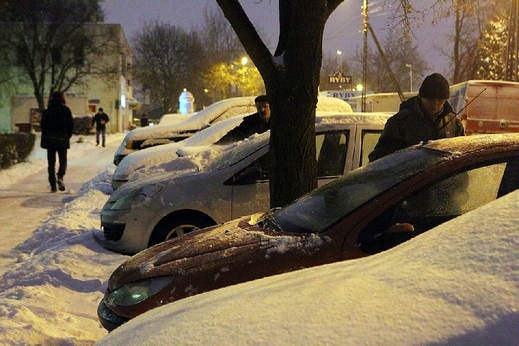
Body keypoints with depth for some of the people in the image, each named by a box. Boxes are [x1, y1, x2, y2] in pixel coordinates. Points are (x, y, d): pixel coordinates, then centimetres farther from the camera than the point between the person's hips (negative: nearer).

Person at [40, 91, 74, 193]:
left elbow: (43, 125, 2)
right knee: (63, 160, 11)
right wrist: (67, 136, 9)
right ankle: (60, 177, -17)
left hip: (49, 139, 1)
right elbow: (71, 125, -3)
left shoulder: (47, 111, 2)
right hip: (62, 139, -1)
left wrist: (46, 137, 13)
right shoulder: (66, 110, -2)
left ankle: (53, 185, 4)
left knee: (51, 162, 8)